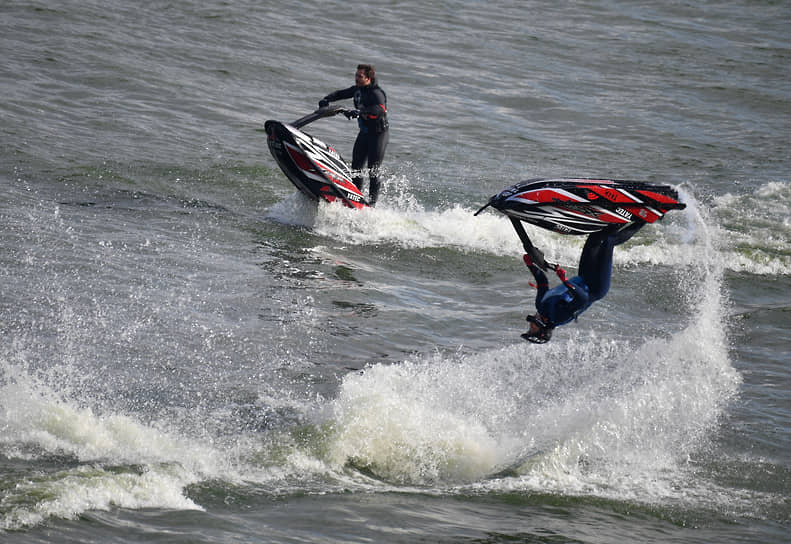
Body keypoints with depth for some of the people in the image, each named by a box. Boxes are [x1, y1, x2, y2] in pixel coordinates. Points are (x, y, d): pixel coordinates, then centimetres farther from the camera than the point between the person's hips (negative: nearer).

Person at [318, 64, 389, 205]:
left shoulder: (376, 93, -22)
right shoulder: (358, 89, 4)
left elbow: (380, 109, -41)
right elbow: (340, 94, 15)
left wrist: (360, 112, -53)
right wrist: (326, 99, -5)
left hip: (379, 134, -8)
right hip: (364, 133, 8)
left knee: (373, 171, -10)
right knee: (356, 167, 8)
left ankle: (372, 203, -6)